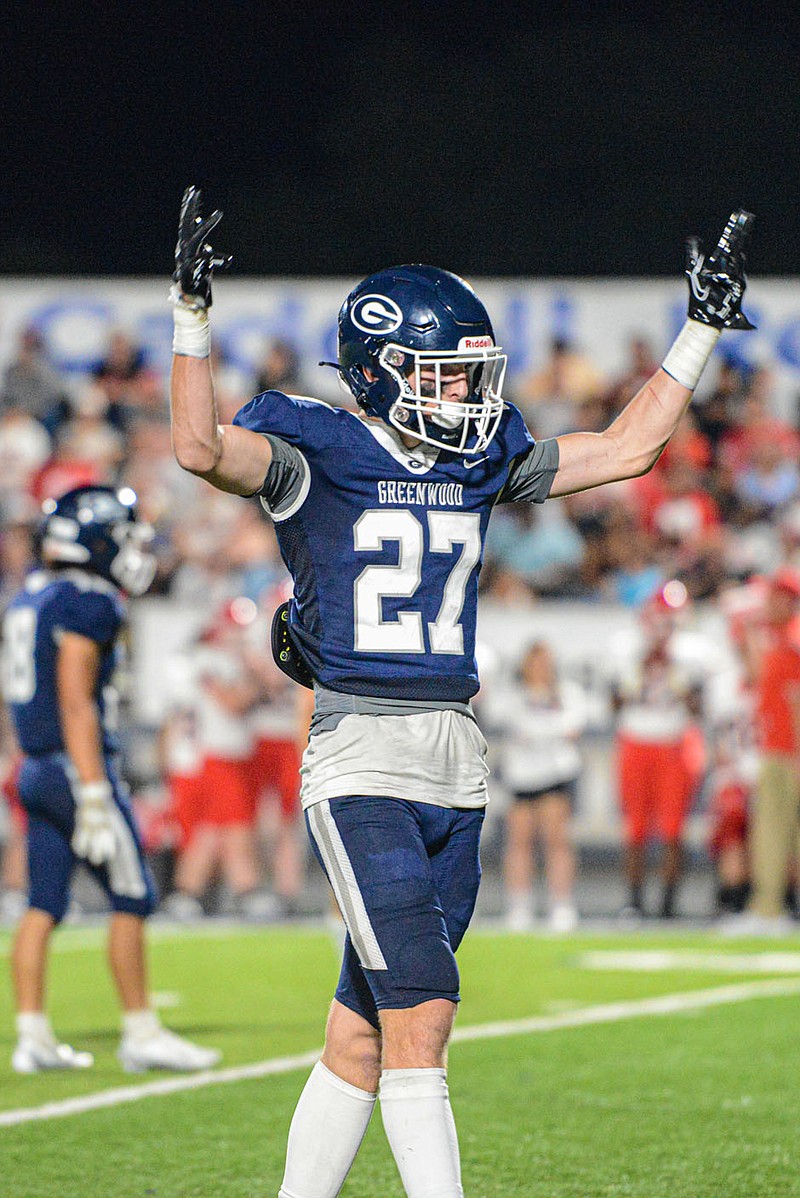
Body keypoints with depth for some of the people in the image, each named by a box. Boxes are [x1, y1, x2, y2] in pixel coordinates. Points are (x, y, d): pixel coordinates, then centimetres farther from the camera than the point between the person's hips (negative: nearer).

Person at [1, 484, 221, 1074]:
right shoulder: (86, 603, -14)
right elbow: (76, 702, -19)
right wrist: (94, 796, -21)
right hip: (79, 765, -9)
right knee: (132, 899, -1)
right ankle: (141, 1034, 1)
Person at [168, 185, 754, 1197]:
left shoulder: (481, 462, 13)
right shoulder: (315, 457, -5)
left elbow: (628, 447, 20)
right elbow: (201, 449, -23)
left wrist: (703, 328, 17)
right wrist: (193, 314, -31)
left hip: (456, 764, 6)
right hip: (360, 762, -6)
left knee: (361, 1037, 8)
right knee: (420, 1014, -14)